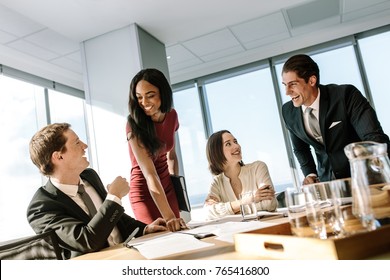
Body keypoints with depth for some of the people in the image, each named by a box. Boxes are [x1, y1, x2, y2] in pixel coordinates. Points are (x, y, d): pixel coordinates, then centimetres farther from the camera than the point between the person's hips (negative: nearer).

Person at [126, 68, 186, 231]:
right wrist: (169, 217, -39)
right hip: (144, 190, -5)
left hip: (167, 186, 5)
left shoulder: (171, 115, -5)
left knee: (178, 233, 7)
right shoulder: (134, 124, -23)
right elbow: (149, 174, -32)